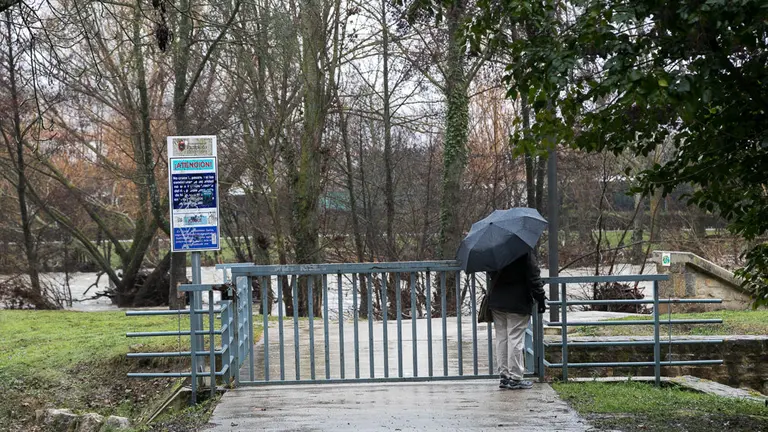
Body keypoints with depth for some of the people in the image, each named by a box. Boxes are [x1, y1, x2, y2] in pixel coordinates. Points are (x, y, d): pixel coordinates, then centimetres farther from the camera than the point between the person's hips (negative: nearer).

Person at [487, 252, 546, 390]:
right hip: (517, 303, -5)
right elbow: (534, 278, -12)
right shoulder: (526, 254, -13)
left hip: (497, 301, 6)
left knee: (501, 339, 11)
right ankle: (515, 378, 1)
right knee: (515, 339, -2)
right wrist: (540, 298, -4)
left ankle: (504, 376, 14)